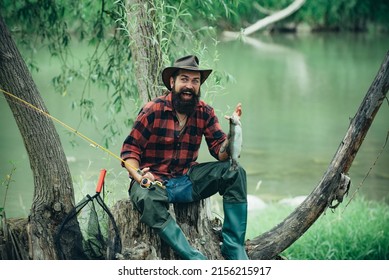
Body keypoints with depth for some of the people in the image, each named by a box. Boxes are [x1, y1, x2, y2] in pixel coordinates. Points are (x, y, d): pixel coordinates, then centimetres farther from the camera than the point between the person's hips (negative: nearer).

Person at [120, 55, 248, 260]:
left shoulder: (204, 112, 3)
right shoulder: (153, 110, -9)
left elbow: (221, 153, -2)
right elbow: (129, 150, -8)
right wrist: (139, 176, -27)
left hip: (188, 180, 4)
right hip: (154, 181, -4)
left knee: (235, 172, -16)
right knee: (148, 200, -39)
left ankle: (234, 250, -16)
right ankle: (197, 261, -41)